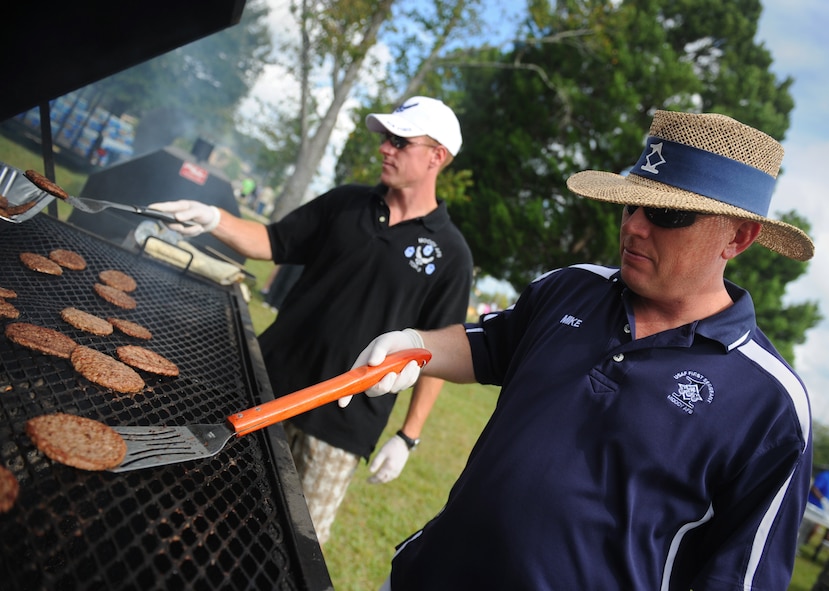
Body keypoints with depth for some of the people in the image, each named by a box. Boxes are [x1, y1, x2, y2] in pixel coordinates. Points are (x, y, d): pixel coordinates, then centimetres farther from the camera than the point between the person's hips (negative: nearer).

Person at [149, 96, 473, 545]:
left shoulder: (449, 253, -6)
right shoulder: (344, 203, 5)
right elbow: (273, 243, 9)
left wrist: (408, 436, -5)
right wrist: (214, 219, -9)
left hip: (344, 423, -3)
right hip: (271, 383, 4)